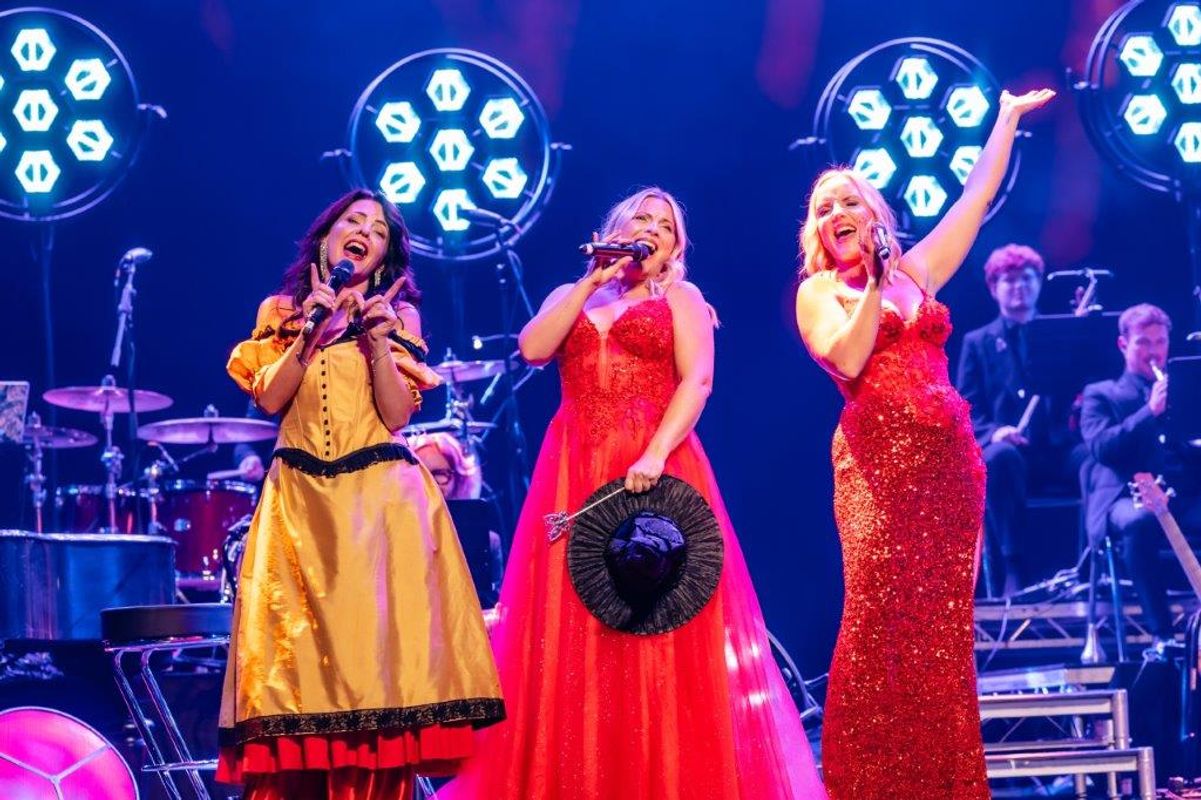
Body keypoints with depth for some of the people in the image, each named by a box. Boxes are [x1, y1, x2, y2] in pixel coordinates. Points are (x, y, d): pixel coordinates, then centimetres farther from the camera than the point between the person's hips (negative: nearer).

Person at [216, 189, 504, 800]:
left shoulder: (396, 314, 10)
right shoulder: (284, 310, 12)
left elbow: (396, 414, -1)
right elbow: (269, 399, -2)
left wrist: (376, 339, -10)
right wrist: (314, 331, -7)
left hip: (380, 498, -1)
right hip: (299, 498, 1)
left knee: (374, 634, -9)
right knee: (297, 643, -5)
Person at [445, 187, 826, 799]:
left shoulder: (680, 299, 10)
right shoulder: (571, 297, 20)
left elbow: (697, 380, -4)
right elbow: (533, 349, 0)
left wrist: (656, 454, -18)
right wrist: (592, 281, 1)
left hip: (655, 472, -3)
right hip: (574, 473, 3)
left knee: (658, 627, -8)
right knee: (571, 637, -2)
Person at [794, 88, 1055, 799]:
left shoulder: (915, 272, 18)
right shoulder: (819, 293, 8)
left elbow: (977, 198, 19)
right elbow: (849, 359, -10)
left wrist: (1008, 118, 22)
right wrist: (873, 285, -11)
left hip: (949, 460, 4)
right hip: (878, 463, -4)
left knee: (941, 628, 2)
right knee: (880, 622, -11)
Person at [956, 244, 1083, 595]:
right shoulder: (978, 342, 18)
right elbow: (966, 411, 7)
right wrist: (993, 432, -16)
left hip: (1059, 449, 1)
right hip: (1010, 450, -1)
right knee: (1001, 456, -39)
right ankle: (1012, 569, -36)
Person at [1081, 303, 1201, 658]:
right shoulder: (1101, 395, 17)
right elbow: (1101, 448, -3)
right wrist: (1150, 411, -13)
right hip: (1129, 497, -3)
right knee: (1139, 521, -41)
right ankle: (1161, 635, -32)